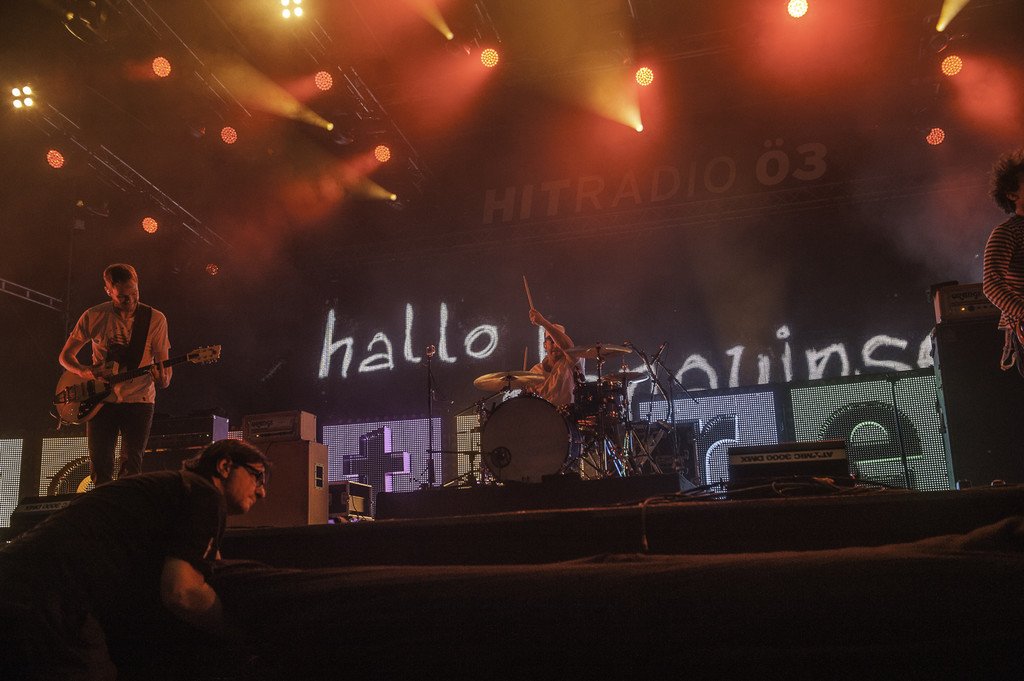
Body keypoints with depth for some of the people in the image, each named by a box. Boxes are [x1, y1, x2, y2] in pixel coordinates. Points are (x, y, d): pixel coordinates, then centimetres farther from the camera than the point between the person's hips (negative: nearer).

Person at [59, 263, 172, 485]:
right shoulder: (94, 317, -1)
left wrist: (163, 379, -24)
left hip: (138, 400, -1)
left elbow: (163, 363, 0)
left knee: (131, 466, -6)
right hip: (101, 400, 1)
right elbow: (65, 356, 7)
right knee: (100, 466, 1)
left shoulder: (155, 319, -3)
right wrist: (83, 371, -14)